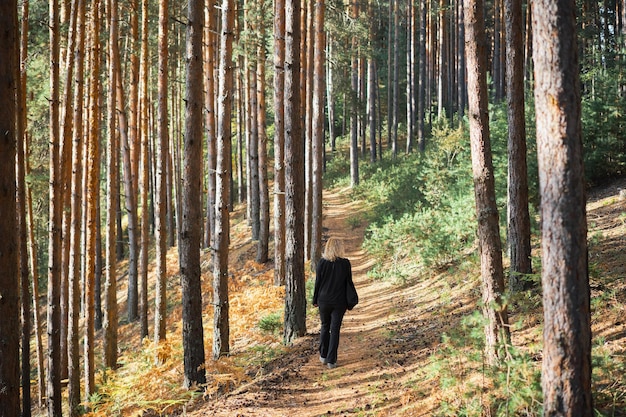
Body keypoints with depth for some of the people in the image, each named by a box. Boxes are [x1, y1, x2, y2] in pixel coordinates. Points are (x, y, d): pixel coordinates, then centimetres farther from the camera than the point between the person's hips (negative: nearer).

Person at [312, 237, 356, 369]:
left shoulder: (322, 262, -8)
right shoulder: (345, 263, -8)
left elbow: (317, 282, -3)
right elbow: (349, 283, -2)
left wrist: (315, 300, 8)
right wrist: (350, 302, 8)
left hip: (324, 300, 1)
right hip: (339, 302, -1)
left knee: (325, 326, 19)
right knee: (335, 330, 5)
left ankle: (323, 356, 24)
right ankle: (331, 360, 4)